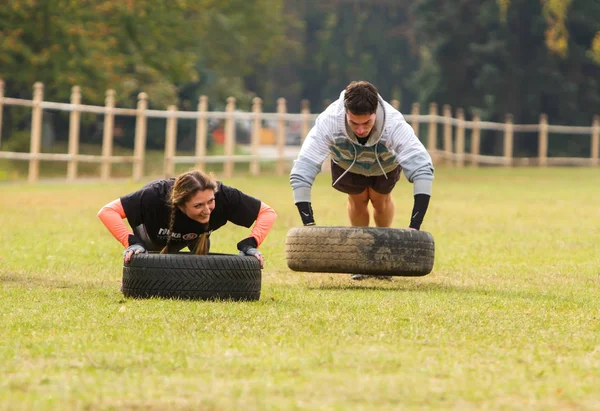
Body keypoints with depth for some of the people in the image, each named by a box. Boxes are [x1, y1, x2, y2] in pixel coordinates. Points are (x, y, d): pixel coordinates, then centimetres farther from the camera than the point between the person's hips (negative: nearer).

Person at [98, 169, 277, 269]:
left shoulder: (223, 196, -43)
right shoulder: (155, 196, -50)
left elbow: (267, 213, -31)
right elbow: (107, 212, -46)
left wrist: (250, 245, -43)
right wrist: (132, 243, -54)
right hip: (151, 236, -2)